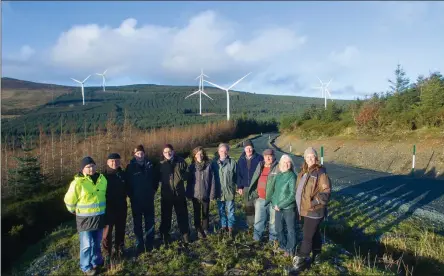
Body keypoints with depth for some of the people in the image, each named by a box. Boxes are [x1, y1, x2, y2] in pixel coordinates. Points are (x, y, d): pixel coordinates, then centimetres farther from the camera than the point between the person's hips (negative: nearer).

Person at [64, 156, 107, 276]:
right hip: (85, 219, -5)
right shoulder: (78, 182, -17)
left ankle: (96, 262, 37)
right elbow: (69, 200, -7)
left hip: (99, 217, 5)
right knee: (87, 244, 3)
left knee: (97, 243, 19)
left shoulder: (102, 179, 0)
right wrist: (75, 211, 7)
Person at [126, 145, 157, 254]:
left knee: (150, 222, 9)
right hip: (136, 200, -2)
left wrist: (153, 191, 1)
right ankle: (139, 246, 18)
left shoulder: (150, 165, 0)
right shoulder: (130, 167, -6)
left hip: (149, 199, 2)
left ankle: (149, 245, 21)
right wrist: (131, 195, -6)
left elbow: (155, 180, 8)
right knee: (137, 224, 8)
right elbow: (128, 183, -4)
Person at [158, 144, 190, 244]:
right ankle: (165, 236, 26)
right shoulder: (161, 164, 0)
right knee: (166, 217, 10)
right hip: (166, 194, 0)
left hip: (179, 193, 0)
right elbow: (159, 178, 0)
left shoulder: (181, 161, -3)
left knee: (183, 215, 10)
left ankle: (185, 235, 26)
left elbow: (185, 177, -2)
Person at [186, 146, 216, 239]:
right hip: (195, 195, 1)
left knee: (205, 213, 14)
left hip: (206, 195, -1)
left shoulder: (208, 165, -7)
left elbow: (212, 180, -6)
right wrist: (188, 194, -2)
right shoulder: (192, 167, -4)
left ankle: (205, 230, 31)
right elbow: (189, 181, 1)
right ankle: (199, 231, 26)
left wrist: (212, 193, -7)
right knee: (197, 214, 12)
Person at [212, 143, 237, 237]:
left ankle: (230, 227, 22)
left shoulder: (232, 162, -7)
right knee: (221, 210, 15)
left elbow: (236, 176, -1)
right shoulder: (214, 163, 0)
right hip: (219, 191, 2)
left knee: (230, 210, 7)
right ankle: (223, 226, 32)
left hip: (229, 191, -2)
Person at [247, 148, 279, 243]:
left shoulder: (278, 168, -7)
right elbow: (255, 182, 16)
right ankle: (256, 238, 23)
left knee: (273, 220, 9)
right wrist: (254, 195, 15)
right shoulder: (260, 167, 10)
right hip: (260, 199, 4)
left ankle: (273, 239, 25)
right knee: (258, 220, 10)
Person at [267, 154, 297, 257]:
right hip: (278, 207, 6)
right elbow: (272, 190, 12)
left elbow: (293, 195, -18)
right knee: (279, 228, 18)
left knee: (290, 229, 8)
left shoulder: (292, 177, -14)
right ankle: (283, 246, 38)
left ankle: (290, 250, 25)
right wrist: (274, 203, 1)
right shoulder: (278, 175, 4)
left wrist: (280, 205, -16)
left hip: (289, 208, -6)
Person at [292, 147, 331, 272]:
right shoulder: (303, 172, 9)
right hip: (306, 209, 8)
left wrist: (315, 201, -27)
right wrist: (299, 205, 17)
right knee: (315, 233, 21)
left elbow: (326, 192, -18)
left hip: (314, 211, -8)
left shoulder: (321, 173, -16)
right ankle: (316, 256, 36)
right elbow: (300, 188, 20)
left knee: (307, 236, -1)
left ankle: (300, 260, 10)